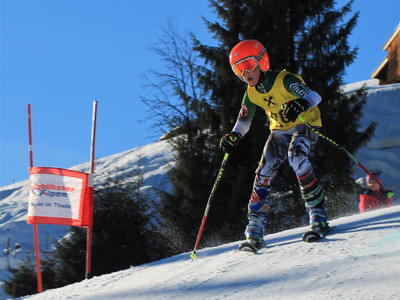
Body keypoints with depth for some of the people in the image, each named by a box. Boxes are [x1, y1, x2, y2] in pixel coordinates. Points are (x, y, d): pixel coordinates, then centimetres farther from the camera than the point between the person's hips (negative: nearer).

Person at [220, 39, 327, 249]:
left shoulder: (284, 80, -22)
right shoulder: (251, 93, -3)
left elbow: (314, 96, -31)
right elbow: (244, 121, 7)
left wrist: (301, 104, -53)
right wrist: (234, 136, -14)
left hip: (304, 125, -6)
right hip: (280, 130, 6)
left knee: (296, 156, -35)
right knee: (264, 170, -12)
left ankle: (318, 214, -27)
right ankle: (255, 229, -9)